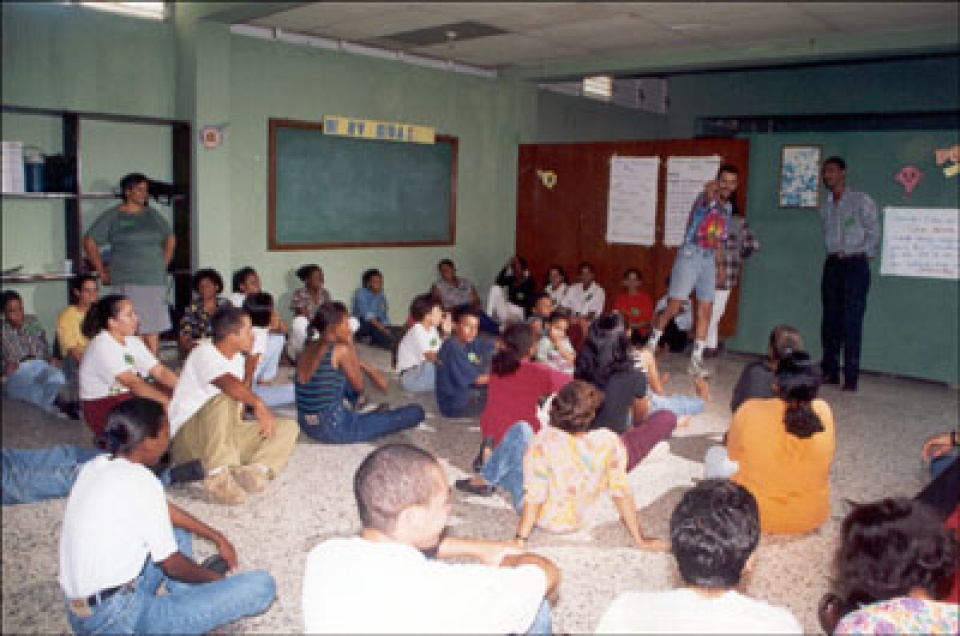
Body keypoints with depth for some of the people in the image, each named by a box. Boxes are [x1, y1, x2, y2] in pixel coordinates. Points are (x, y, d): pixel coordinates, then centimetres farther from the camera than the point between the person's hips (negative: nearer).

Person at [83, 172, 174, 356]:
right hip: (127, 283, -4)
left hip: (155, 281, 4)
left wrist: (163, 265, 15)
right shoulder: (113, 216, 2)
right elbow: (89, 241, 2)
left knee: (154, 329, 2)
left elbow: (170, 240, 25)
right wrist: (103, 273, 0)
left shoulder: (152, 214, 15)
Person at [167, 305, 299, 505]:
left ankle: (254, 470, -28)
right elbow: (228, 383, -34)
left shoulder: (237, 358, 13)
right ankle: (219, 477, -46)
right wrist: (258, 403, -42)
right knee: (224, 399, -37)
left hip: (226, 436, 8)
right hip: (186, 437, -8)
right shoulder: (204, 353, -14)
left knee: (288, 427, -2)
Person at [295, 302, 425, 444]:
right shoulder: (341, 350, -16)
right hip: (335, 429, -8)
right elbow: (359, 385, -2)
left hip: (307, 426, 8)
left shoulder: (309, 349, 5)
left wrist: (371, 370, 22)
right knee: (416, 412, -2)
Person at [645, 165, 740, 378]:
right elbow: (703, 202, -38)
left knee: (705, 311, 4)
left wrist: (718, 264, 16)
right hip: (691, 254, -7)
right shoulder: (707, 199, -10)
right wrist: (709, 193, -60)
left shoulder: (728, 207, 12)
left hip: (709, 259, 7)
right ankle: (651, 345, 15)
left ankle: (696, 360, 10)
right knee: (673, 307, -5)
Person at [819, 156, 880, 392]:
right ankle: (829, 372, 14)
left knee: (851, 321, -8)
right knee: (830, 320, 6)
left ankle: (851, 377, -6)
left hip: (855, 265, -5)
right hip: (832, 265, 5)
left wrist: (861, 257, -5)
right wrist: (834, 254, 5)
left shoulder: (861, 200, -2)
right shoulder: (825, 206, 14)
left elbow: (874, 233, -2)